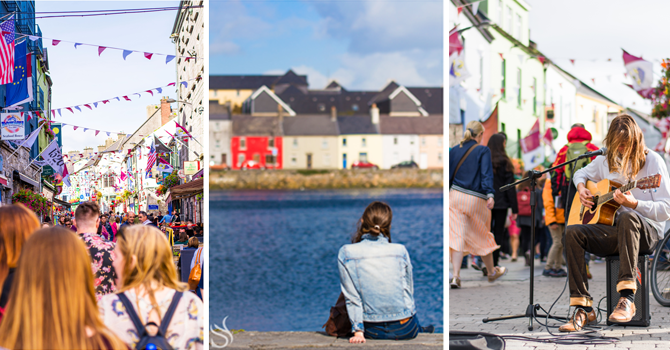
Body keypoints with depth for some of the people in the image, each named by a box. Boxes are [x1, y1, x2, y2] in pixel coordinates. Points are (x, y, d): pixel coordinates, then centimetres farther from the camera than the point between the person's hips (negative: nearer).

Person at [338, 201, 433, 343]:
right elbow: (409, 291, 4)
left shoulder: (346, 253, -7)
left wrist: (358, 331, -4)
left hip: (373, 332, -2)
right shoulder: (400, 251, -5)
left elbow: (351, 297, -7)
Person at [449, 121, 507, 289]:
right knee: (482, 237, 13)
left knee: (457, 236, 0)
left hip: (455, 196, 3)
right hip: (476, 199, -3)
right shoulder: (483, 151, -5)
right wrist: (490, 195, -22)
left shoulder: (454, 150, 7)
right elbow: (486, 174, -15)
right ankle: (491, 272, 32)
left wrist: (445, 194, 18)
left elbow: (448, 174, 10)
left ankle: (456, 276, -12)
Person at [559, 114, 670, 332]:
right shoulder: (607, 160, 12)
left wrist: (633, 204, -26)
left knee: (627, 217, -41)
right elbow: (581, 173, 32)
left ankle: (627, 298, -48)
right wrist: (581, 188, 8)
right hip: (612, 231, 5)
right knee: (572, 233, -22)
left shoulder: (652, 161, -4)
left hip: (646, 232, -5)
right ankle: (583, 309, -25)